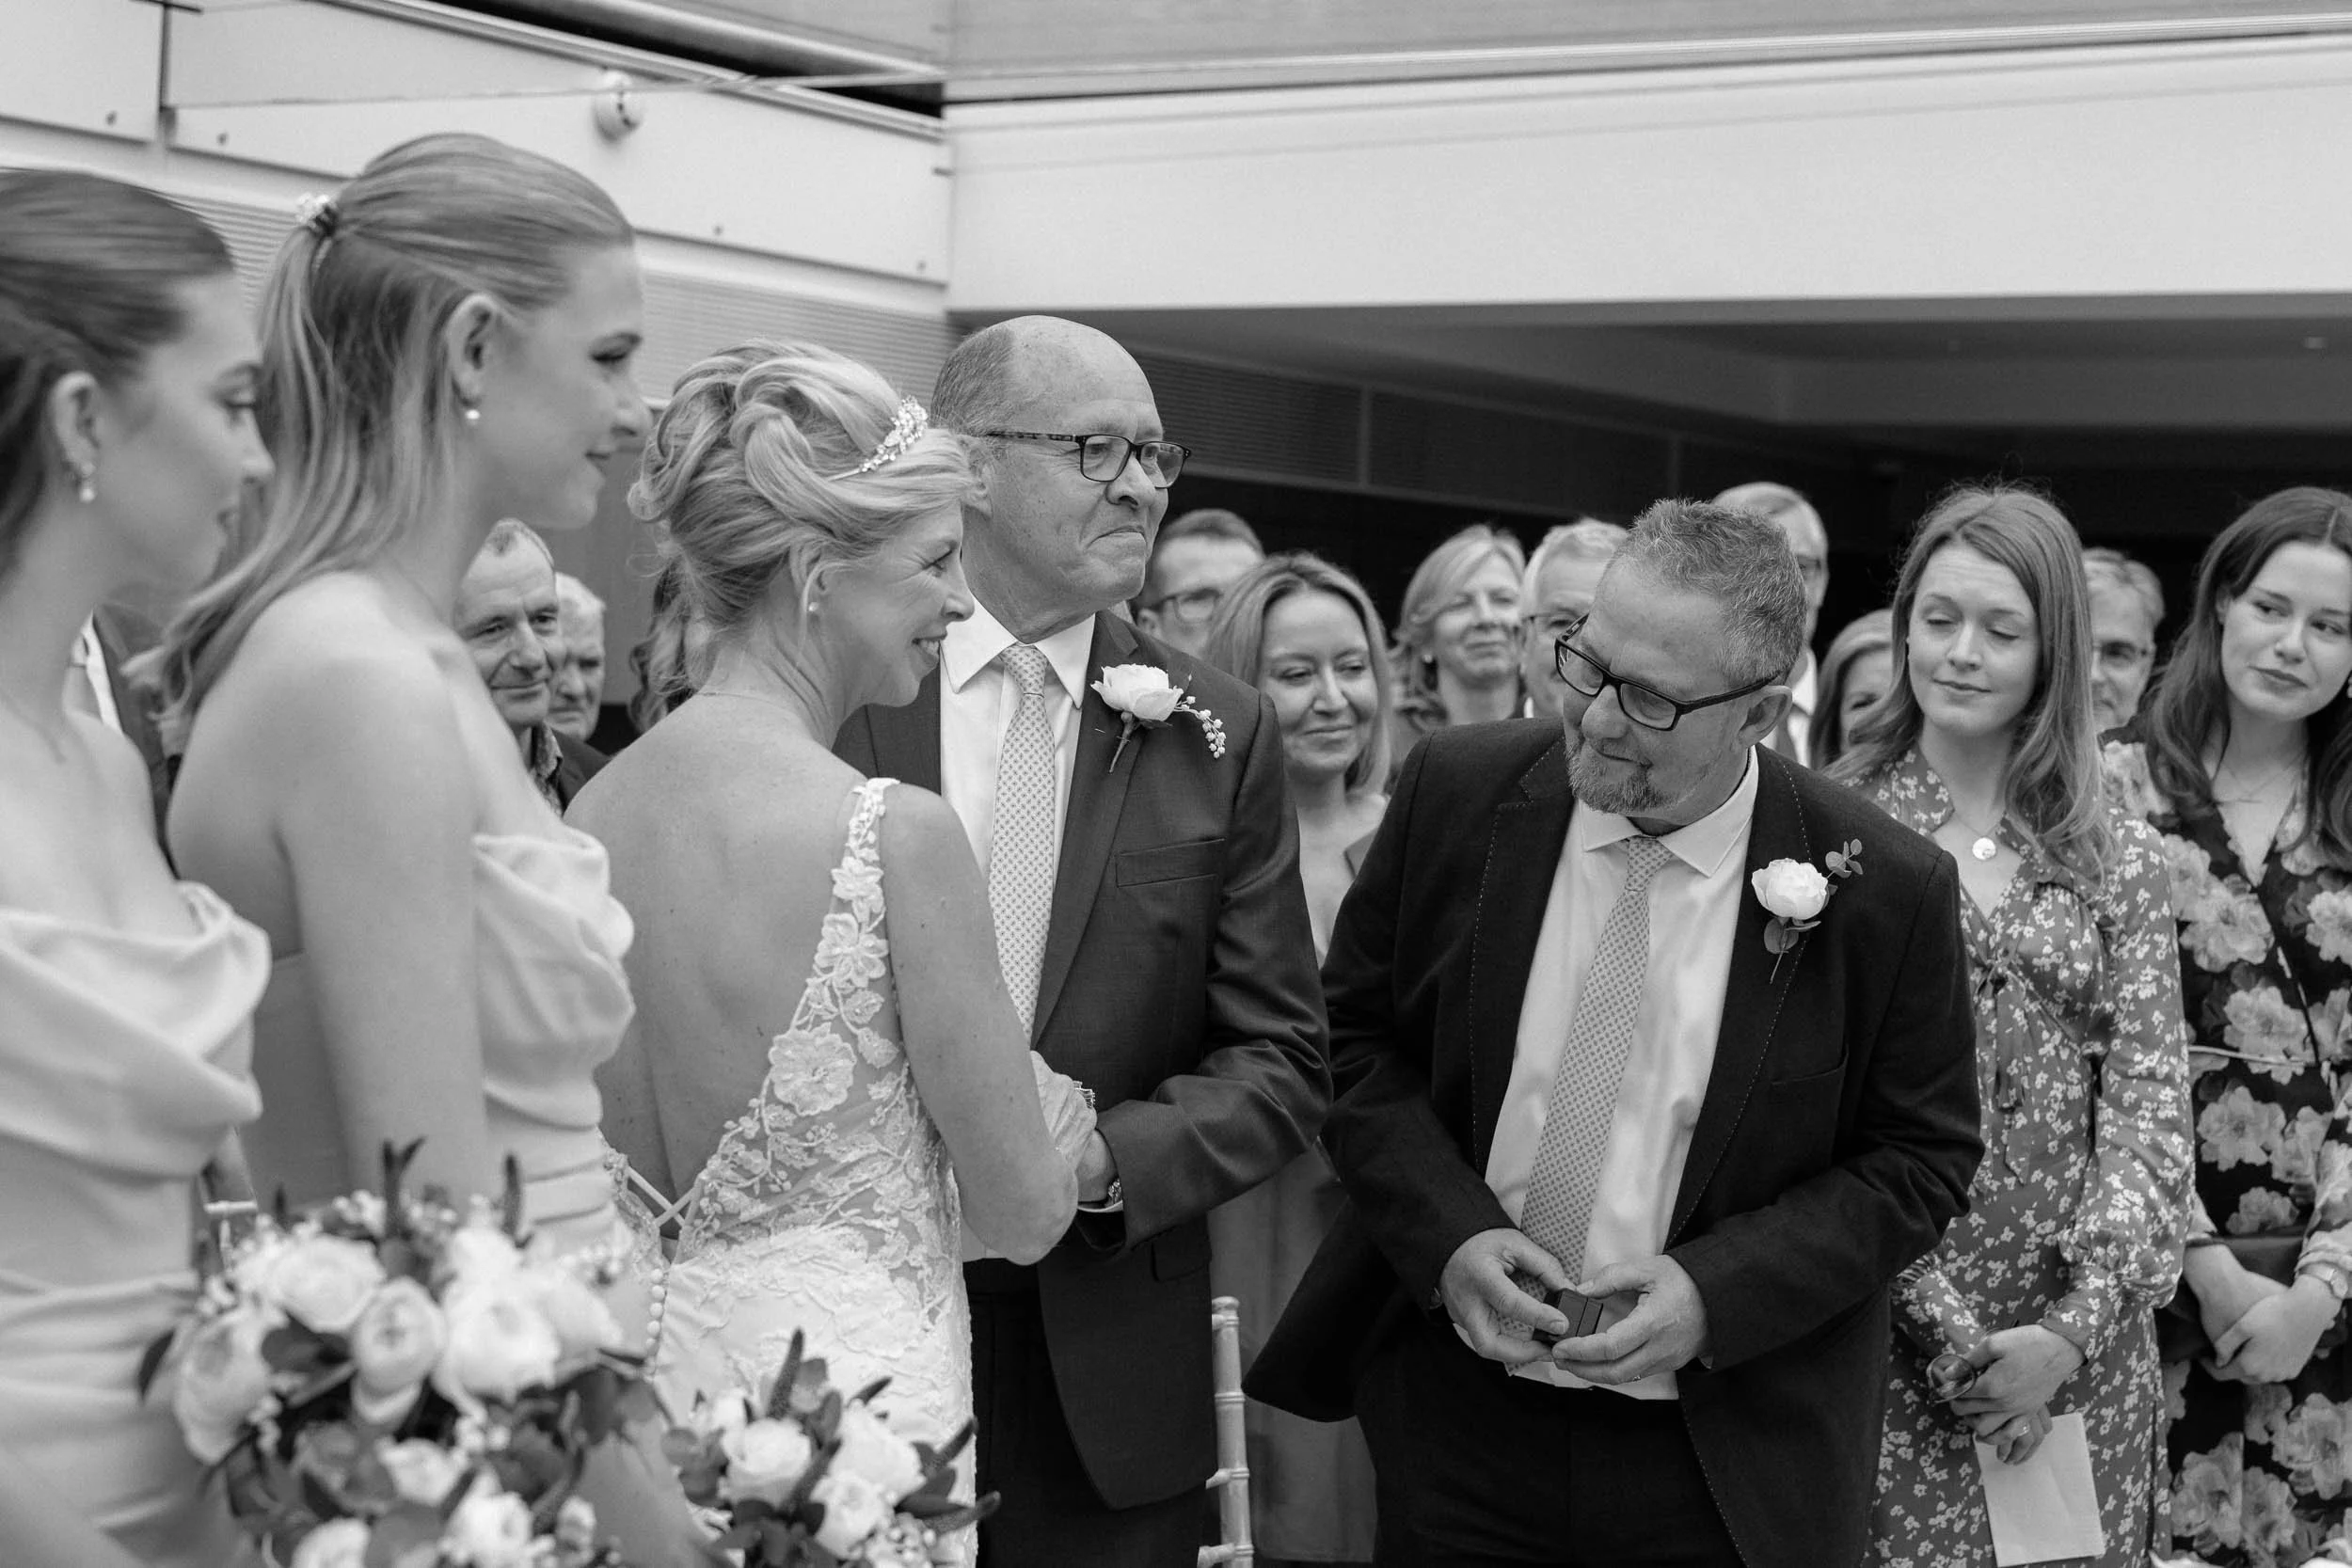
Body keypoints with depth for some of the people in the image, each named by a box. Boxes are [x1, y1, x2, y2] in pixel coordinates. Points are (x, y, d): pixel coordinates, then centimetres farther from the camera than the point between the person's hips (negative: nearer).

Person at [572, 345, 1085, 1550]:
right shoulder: (895, 833, -18)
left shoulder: (590, 809, 0)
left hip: (640, 1394, 6)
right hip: (845, 1396, -6)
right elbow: (1024, 1213, -11)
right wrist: (1068, 1113, 9)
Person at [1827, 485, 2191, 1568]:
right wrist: (1952, 1334, -12)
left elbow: (2150, 1106, 1)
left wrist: (2071, 1326, -11)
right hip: (1887, 1338, -2)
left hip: (2085, 1342, 2)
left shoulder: (2118, 859, 5)